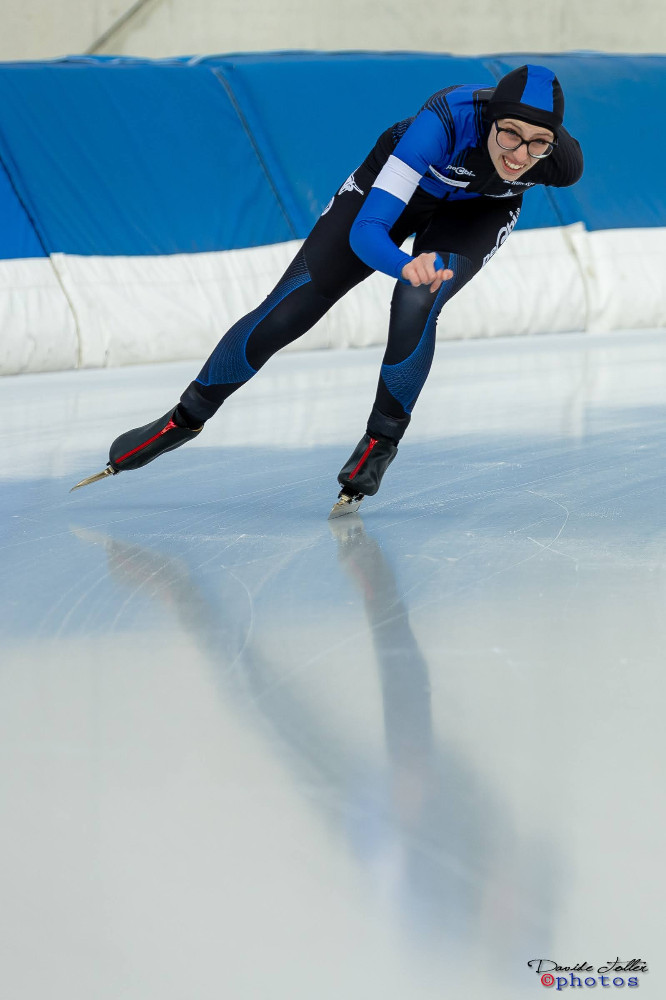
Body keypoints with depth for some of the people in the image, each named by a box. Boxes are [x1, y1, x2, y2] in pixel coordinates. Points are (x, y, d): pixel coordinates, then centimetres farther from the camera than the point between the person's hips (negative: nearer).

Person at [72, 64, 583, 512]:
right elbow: (366, 231, -44)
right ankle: (187, 417, 19)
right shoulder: (445, 122, -43)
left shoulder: (561, 160, -34)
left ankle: (383, 439, -6)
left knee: (415, 305, -29)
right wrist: (407, 266, -65)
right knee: (286, 311, -3)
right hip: (399, 184, -1)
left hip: (477, 211, 1)